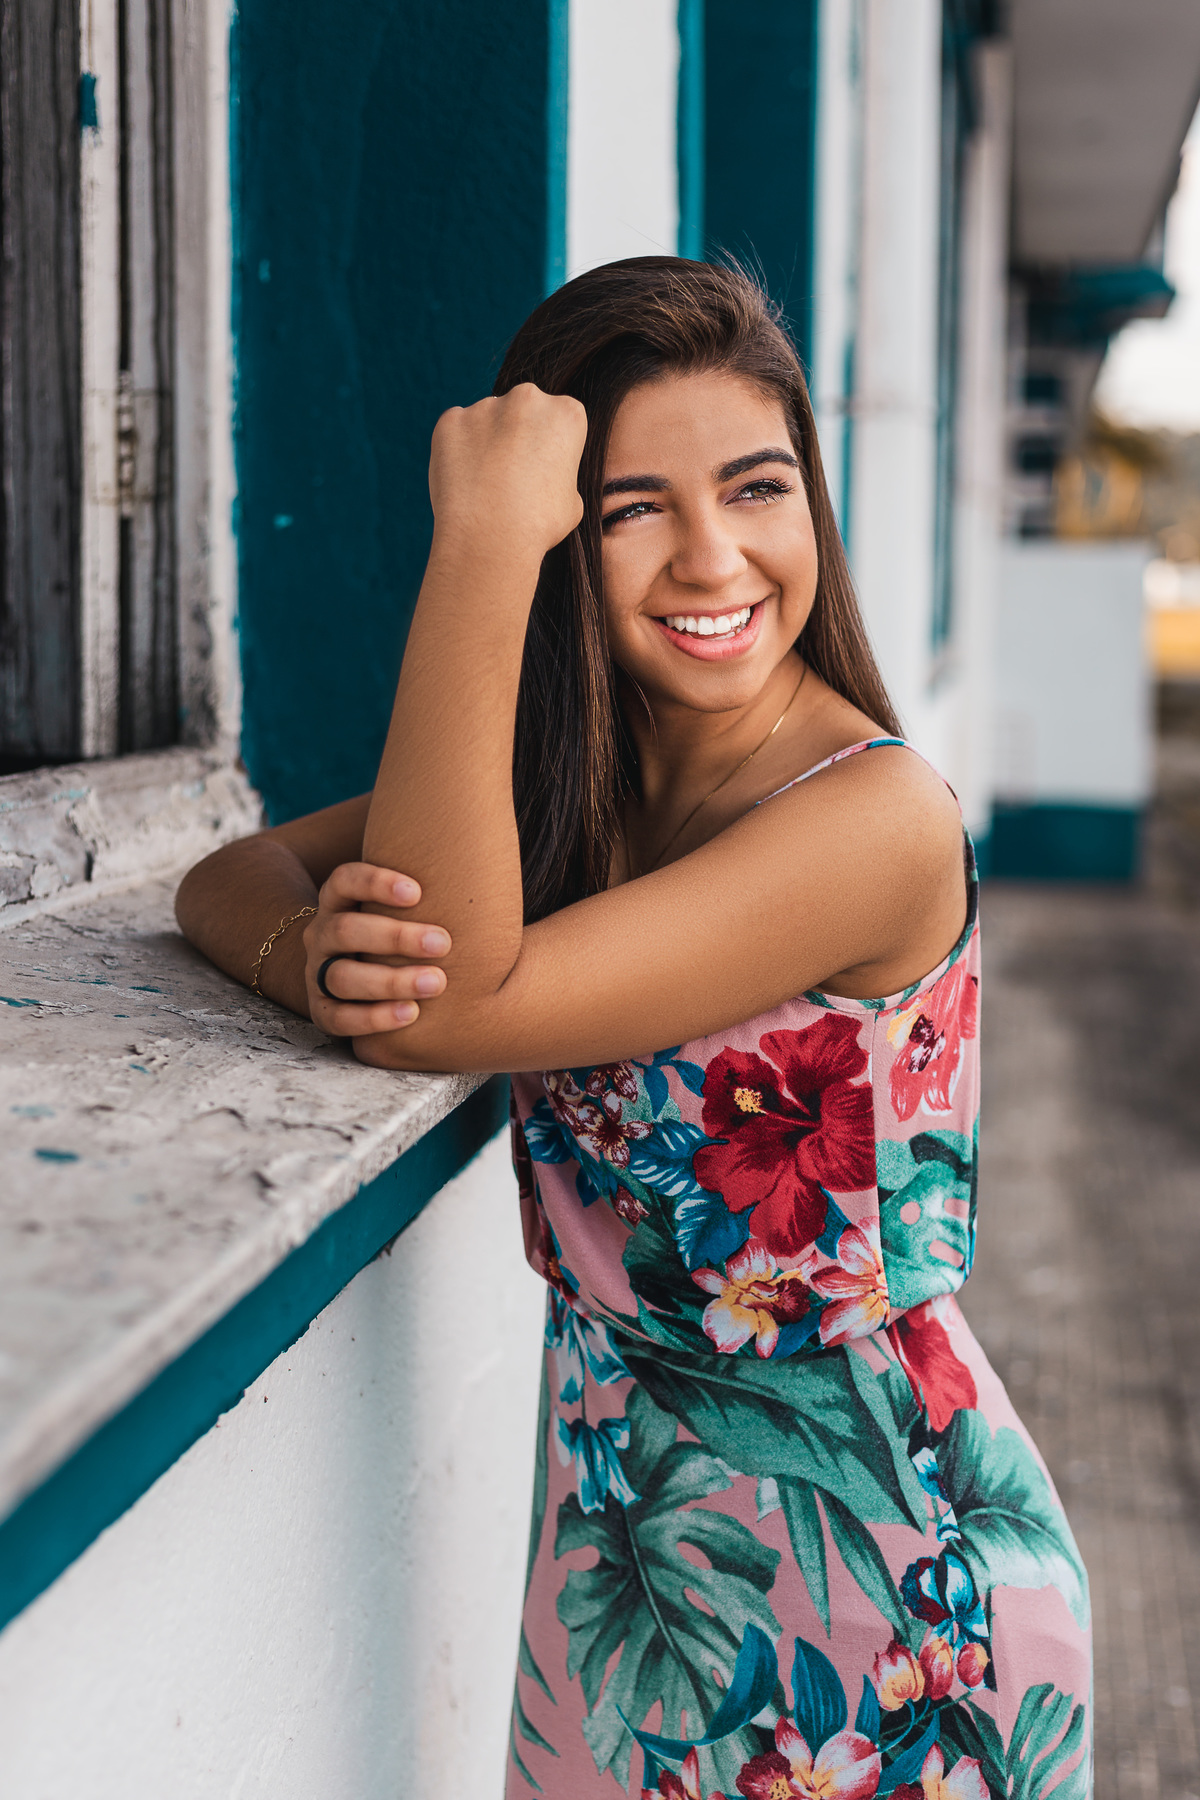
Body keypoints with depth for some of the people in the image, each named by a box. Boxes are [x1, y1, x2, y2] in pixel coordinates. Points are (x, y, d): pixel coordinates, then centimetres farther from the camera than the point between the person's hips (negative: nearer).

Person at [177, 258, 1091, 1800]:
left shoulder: (881, 816, -24)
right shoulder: (562, 766, -2)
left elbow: (452, 1008, -30)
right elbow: (224, 878, -1)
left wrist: (479, 548, -32)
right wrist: (317, 950, -25)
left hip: (874, 1563, -5)